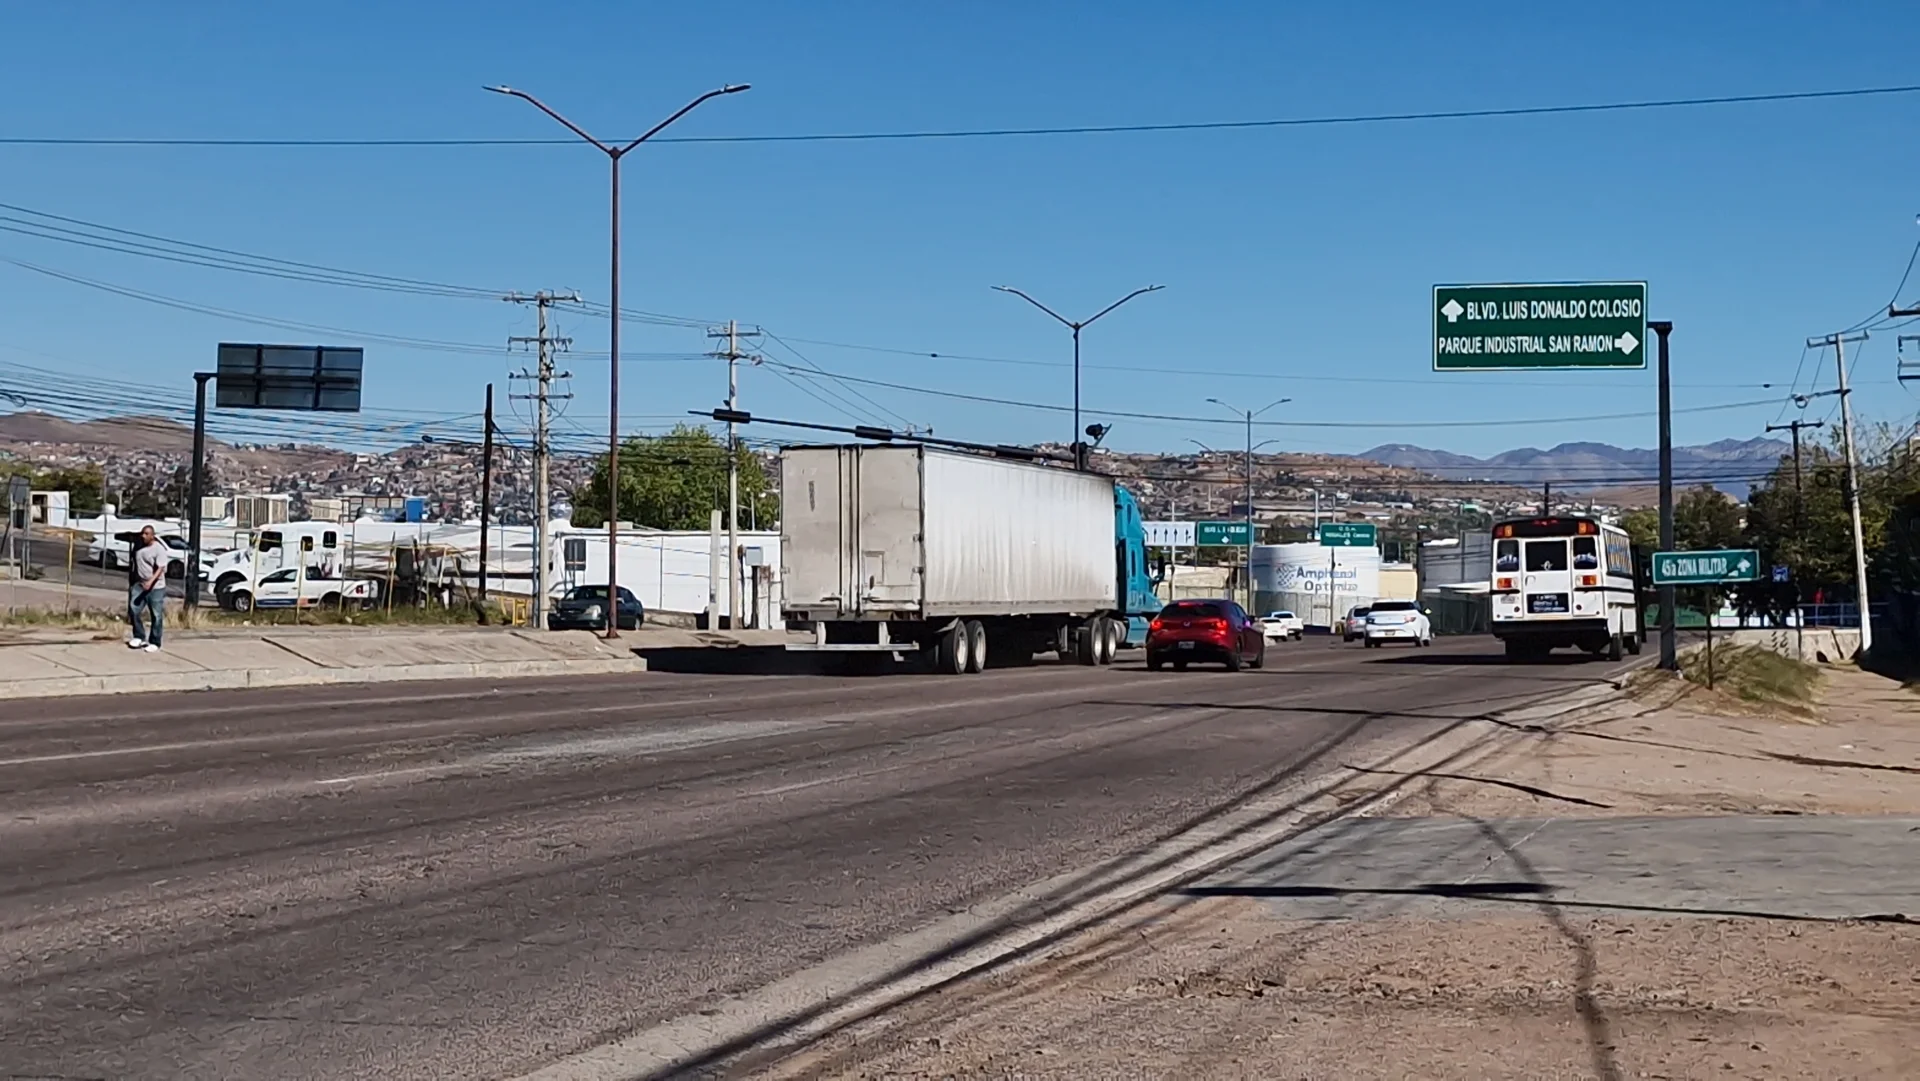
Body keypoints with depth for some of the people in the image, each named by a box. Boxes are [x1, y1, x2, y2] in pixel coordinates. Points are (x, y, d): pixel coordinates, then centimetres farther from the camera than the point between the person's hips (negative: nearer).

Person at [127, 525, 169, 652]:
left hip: (156, 587, -5)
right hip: (139, 584, 5)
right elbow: (133, 564, 18)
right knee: (133, 610, -5)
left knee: (156, 616, 0)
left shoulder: (159, 549, -13)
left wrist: (150, 582, -33)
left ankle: (154, 643, 8)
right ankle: (139, 637, 11)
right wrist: (131, 582, 18)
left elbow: (160, 569, -20)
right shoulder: (138, 546, 6)